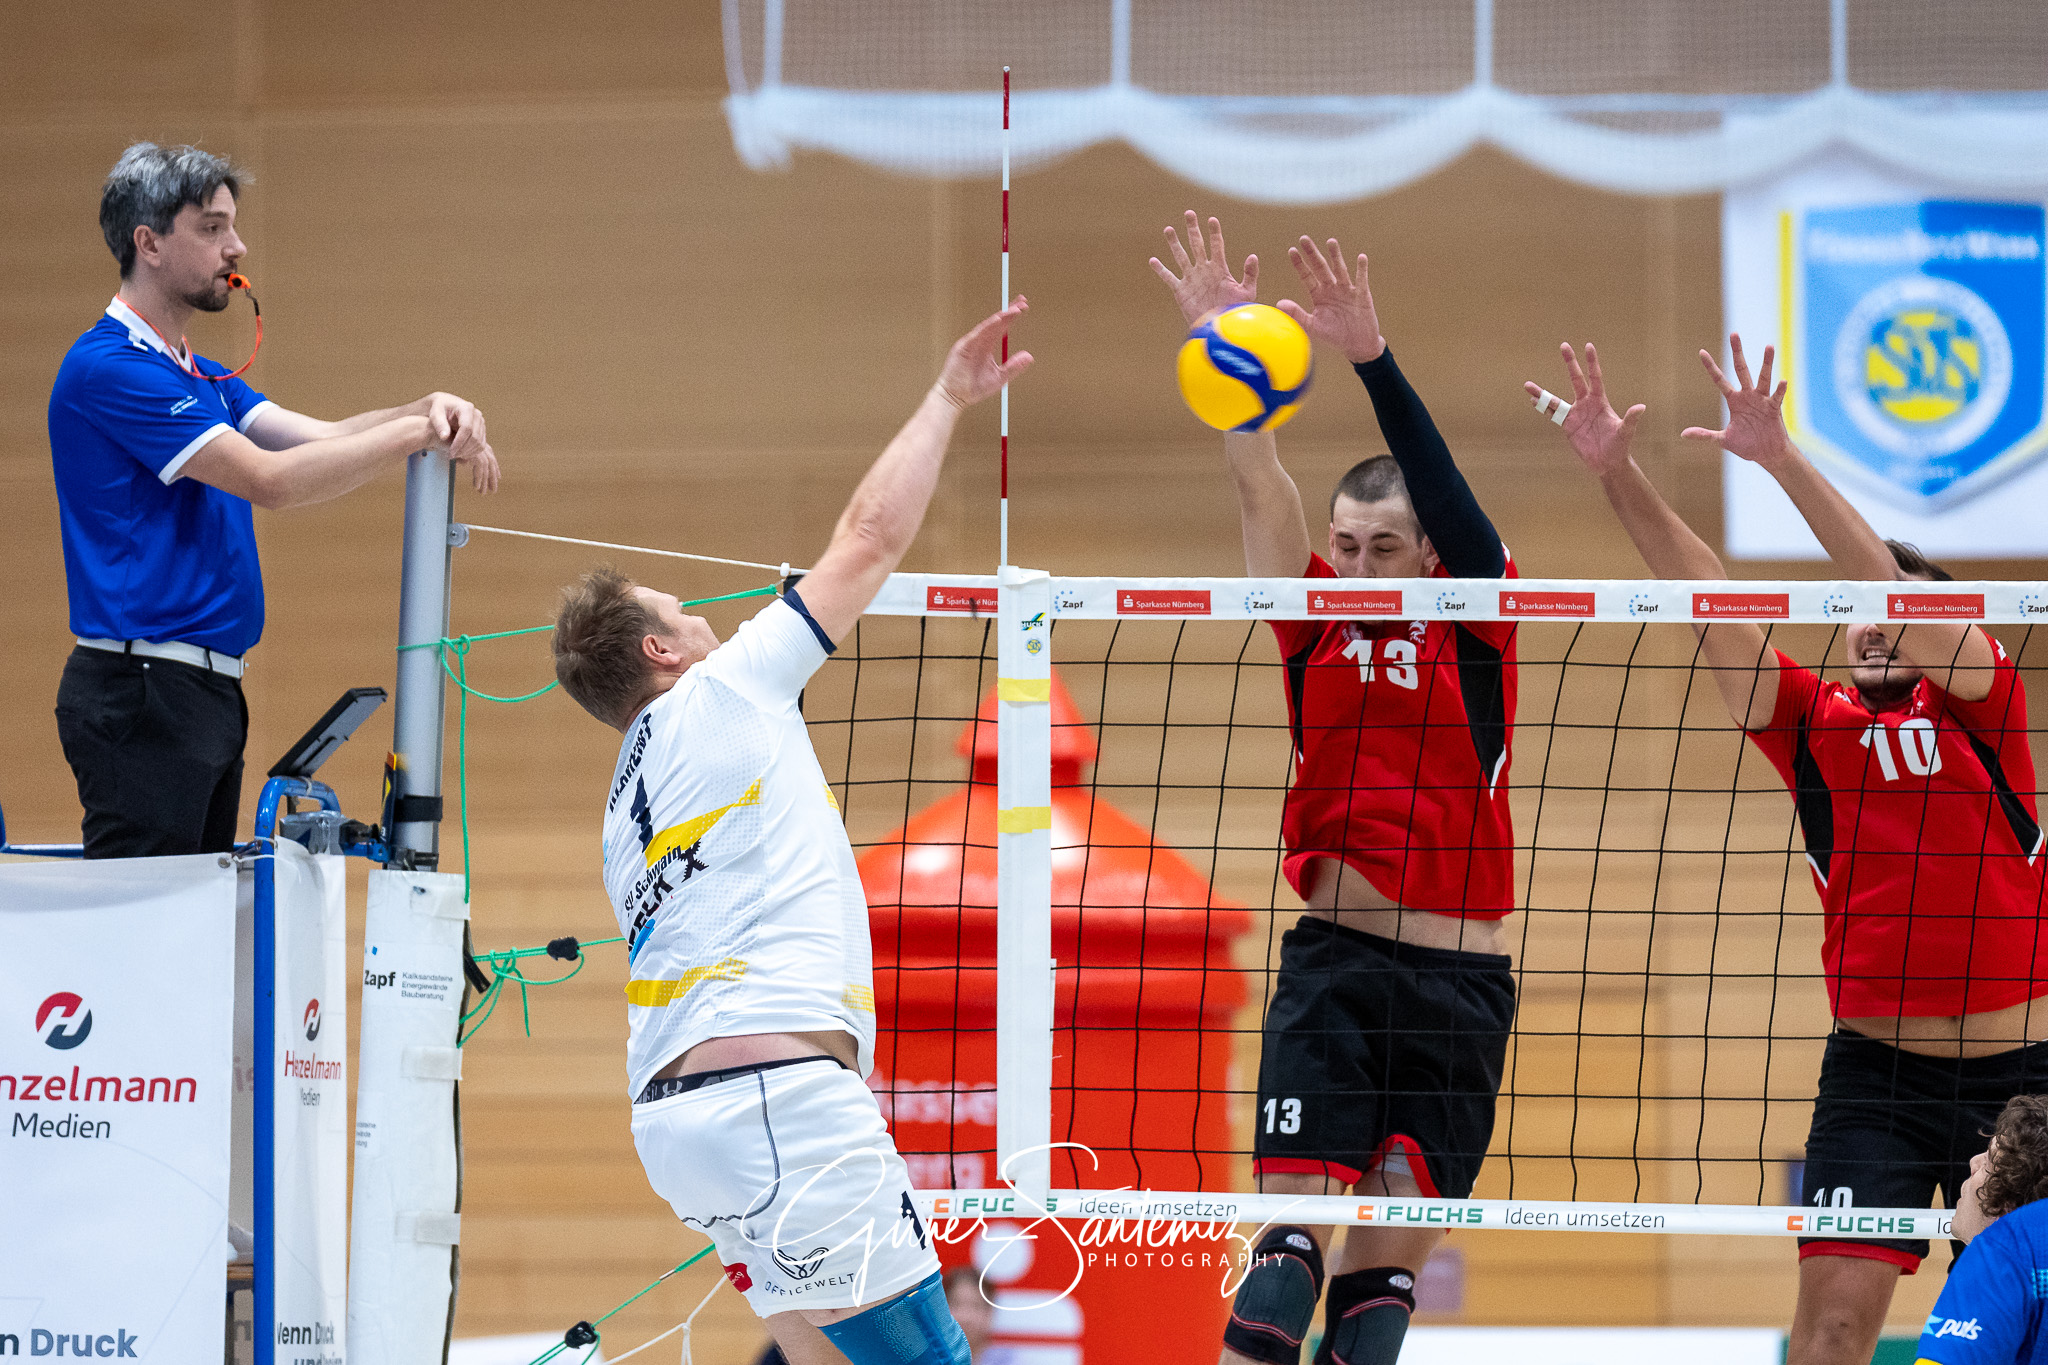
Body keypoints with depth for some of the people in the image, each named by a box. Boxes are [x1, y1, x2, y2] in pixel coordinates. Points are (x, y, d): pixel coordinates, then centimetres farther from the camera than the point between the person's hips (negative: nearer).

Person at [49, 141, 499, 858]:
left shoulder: (200, 376, 20)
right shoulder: (109, 368, -13)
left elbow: (317, 436, 9)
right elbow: (268, 479, -19)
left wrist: (431, 412, -10)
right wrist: (418, 431, -14)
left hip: (207, 691, 10)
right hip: (142, 690, -10)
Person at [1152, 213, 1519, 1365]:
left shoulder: (1474, 620, 3)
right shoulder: (1320, 620, 8)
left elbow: (1444, 490, -11)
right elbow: (1265, 489, -2)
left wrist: (1375, 359, -24)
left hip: (1461, 979, 0)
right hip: (1334, 959, 0)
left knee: (1395, 1249, 1)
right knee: (1296, 1217, -11)